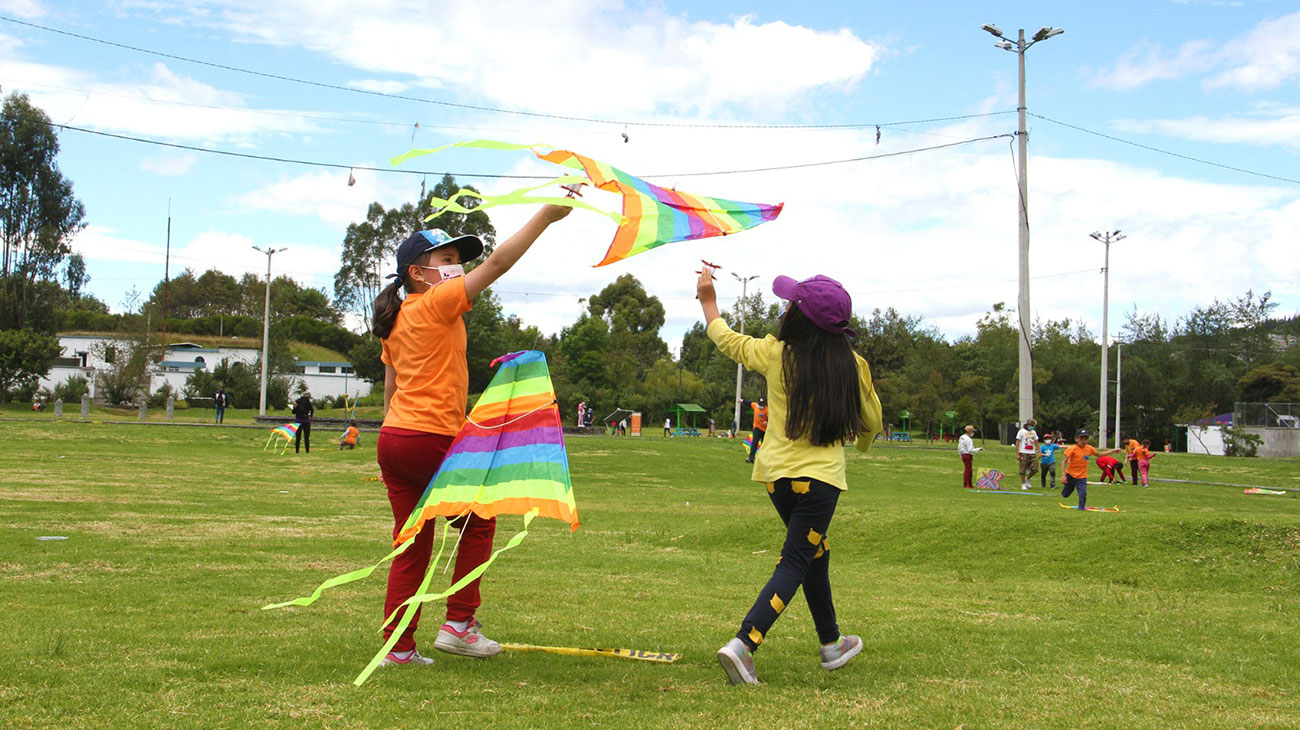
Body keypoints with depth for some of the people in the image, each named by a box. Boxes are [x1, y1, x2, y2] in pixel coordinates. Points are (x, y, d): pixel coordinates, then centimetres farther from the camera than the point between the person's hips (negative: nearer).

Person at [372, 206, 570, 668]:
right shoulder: (437, 305, -7)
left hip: (392, 439, 8)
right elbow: (497, 264, -14)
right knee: (478, 524, 12)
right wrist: (546, 216, -14)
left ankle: (397, 647, 10)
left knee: (411, 544, 10)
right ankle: (458, 624, 11)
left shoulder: (396, 320, 16)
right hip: (431, 439, -8)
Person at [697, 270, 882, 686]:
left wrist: (709, 300, 31)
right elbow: (871, 421, 7)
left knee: (815, 553, 22)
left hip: (776, 473, 3)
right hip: (820, 475, -3)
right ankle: (743, 644, -19)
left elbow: (726, 340, 14)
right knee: (795, 562, -2)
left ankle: (831, 644, 34)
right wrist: (864, 442, 31)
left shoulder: (774, 353, -5)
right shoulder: (850, 364, -6)